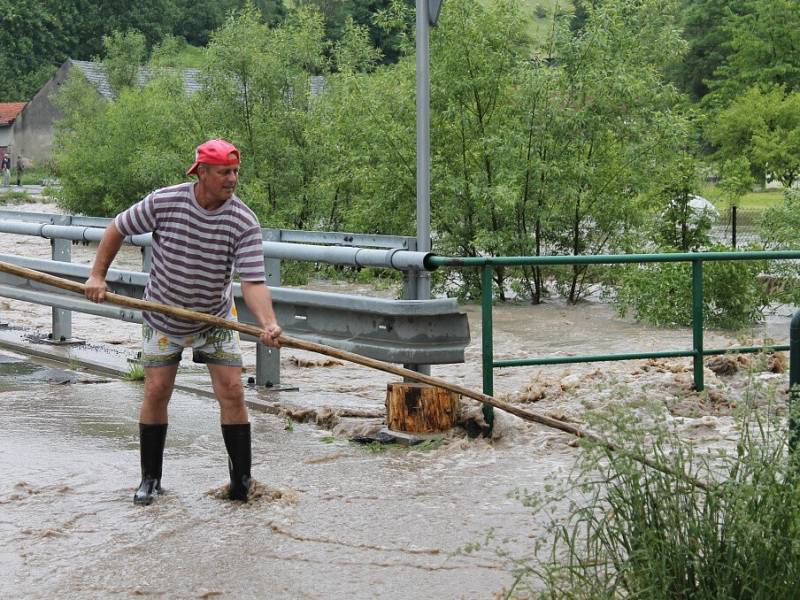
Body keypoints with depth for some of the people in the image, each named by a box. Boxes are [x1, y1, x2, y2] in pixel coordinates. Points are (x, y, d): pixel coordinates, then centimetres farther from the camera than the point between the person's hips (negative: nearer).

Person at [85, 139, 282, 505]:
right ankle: (150, 479, 15)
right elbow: (117, 229, -1)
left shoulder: (244, 222, -19)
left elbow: (252, 282, -26)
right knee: (156, 392, -1)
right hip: (163, 320, 0)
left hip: (215, 320, 0)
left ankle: (241, 482, 0)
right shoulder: (164, 202, -18)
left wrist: (268, 323, -42)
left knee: (231, 390, -9)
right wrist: (97, 275, -5)